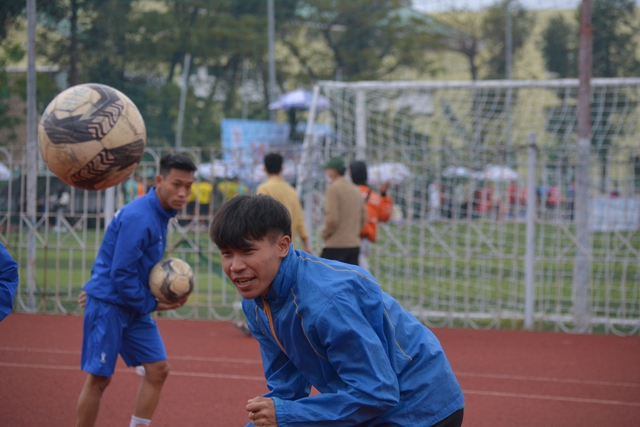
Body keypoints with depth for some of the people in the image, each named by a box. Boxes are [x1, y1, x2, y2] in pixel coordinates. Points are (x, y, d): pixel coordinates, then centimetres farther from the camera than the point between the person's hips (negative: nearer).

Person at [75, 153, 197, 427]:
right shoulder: (138, 218, -23)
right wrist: (151, 304, -13)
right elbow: (121, 273, -22)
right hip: (108, 304, -9)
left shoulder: (160, 214, 7)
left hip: (135, 307, 9)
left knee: (158, 369, 2)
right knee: (99, 379, -2)